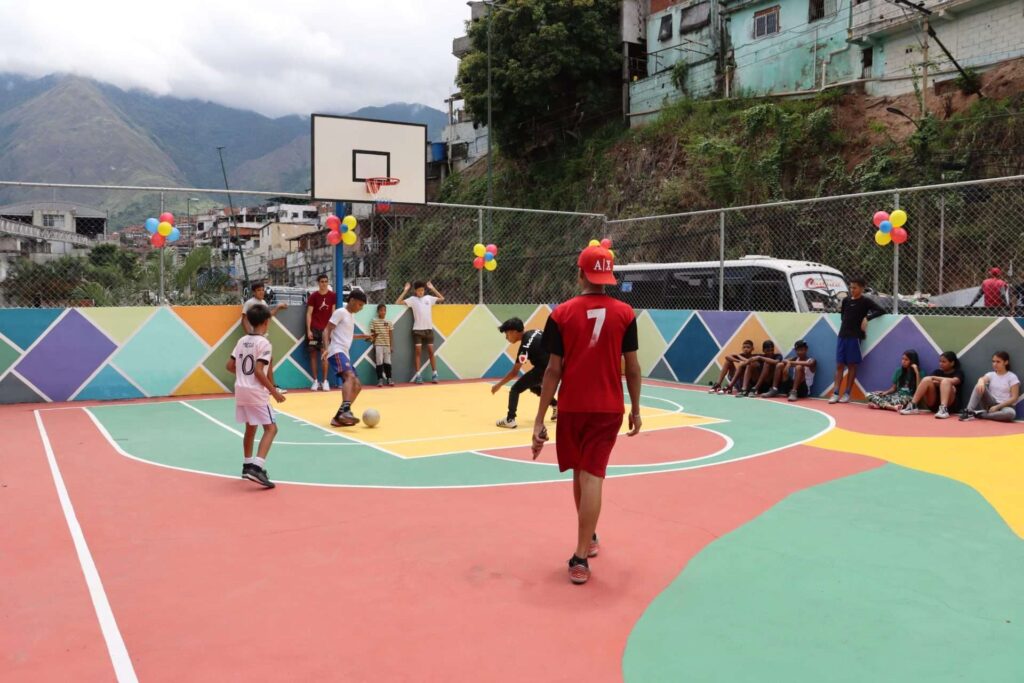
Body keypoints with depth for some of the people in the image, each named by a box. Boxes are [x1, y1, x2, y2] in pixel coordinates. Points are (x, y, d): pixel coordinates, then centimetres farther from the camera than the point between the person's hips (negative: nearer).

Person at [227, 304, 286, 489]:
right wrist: (274, 391, -14)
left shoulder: (242, 341, 8)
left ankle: (248, 466, 32)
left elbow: (230, 366, 10)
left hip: (241, 390, 8)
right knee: (271, 428, -4)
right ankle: (256, 468, -18)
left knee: (250, 428, 21)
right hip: (256, 393, -8)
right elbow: (259, 372, -20)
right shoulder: (264, 343, -14)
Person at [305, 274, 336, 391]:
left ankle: (325, 381, 1)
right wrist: (308, 330, -9)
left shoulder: (332, 296, 4)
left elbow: (333, 313, 7)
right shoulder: (313, 296, 0)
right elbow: (309, 314, -1)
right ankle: (315, 381, 6)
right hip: (314, 329, 0)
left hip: (326, 329, 1)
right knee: (313, 354, 1)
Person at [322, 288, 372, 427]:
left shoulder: (352, 316, 23)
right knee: (350, 376, -32)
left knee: (357, 385, 8)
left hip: (345, 354, 10)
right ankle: (345, 410, -49)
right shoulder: (340, 312, -3)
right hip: (337, 352, -10)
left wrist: (361, 336, 35)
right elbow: (327, 331, -11)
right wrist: (326, 348, -24)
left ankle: (339, 417, 8)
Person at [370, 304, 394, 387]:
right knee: (379, 362, -3)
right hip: (378, 345, -3)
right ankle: (380, 379, 1)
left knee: (388, 362, 6)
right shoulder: (374, 321, -1)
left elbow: (390, 335, 10)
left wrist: (391, 346, 6)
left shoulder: (388, 322, 8)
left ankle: (389, 379, 12)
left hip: (387, 345, 3)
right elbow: (372, 334, 1)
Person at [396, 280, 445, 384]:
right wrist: (405, 291, -6)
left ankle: (434, 374, 9)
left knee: (431, 351, 4)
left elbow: (442, 298, 19)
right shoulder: (412, 299, 0)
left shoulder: (429, 298, 8)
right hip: (417, 329, -2)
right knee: (417, 351, -3)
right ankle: (418, 375, -2)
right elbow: (397, 303, -7)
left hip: (429, 329, 2)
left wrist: (433, 288, 13)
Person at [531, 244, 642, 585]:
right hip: (608, 408, 0)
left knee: (580, 474, 18)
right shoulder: (624, 313, -3)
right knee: (592, 477, -1)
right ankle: (580, 557, -6)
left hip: (572, 408, 1)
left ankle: (589, 537, 38)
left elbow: (554, 370, -7)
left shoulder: (562, 314, -6)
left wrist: (539, 419, -3)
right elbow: (632, 368, 0)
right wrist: (635, 409, 12)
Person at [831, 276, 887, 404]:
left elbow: (881, 311, -9)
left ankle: (847, 394, 5)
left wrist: (867, 318, -15)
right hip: (842, 335, 5)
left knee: (852, 365, 1)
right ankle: (836, 393, 1)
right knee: (839, 365, 2)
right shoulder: (846, 300, 11)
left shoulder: (866, 301, -2)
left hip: (855, 337, -4)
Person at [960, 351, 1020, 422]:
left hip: (1004, 406, -3)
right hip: (990, 404, 3)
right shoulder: (991, 374, 7)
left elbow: (1014, 398, -8)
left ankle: (978, 414, -28)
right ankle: (969, 411, -30)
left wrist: (997, 407, -15)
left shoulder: (1012, 377, -2)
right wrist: (981, 382, -44)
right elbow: (983, 379, -18)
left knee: (1011, 413, -40)